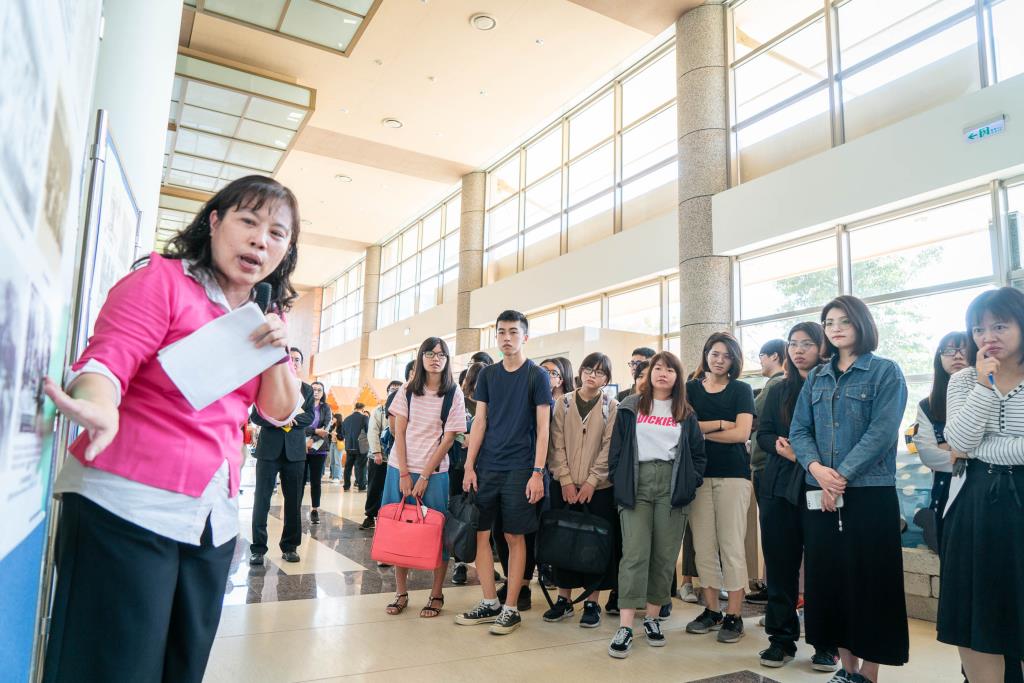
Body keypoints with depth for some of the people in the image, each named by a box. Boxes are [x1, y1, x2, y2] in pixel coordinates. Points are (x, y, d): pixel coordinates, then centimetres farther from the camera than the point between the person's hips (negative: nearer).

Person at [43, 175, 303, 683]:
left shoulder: (265, 317, 15)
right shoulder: (162, 279, -3)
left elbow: (280, 412, 12)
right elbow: (108, 358, -15)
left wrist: (279, 350, -5)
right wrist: (101, 410, -37)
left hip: (212, 518, 7)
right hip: (127, 505, -6)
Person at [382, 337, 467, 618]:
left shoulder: (454, 394, -2)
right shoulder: (407, 391, 5)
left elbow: (448, 438, -5)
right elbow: (399, 433, 2)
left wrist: (424, 477, -9)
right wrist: (404, 474, -7)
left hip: (434, 472, -2)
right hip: (400, 469, 2)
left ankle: (436, 595, 12)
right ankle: (401, 593, 16)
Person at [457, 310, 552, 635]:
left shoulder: (537, 375, -2)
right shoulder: (488, 374, 9)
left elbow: (542, 427, -5)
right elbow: (479, 422, 9)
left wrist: (537, 473, -11)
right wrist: (469, 466, 2)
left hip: (519, 469, -4)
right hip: (486, 467, 4)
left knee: (515, 537, 3)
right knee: (480, 533, 5)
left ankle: (511, 609, 15)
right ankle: (489, 604, 20)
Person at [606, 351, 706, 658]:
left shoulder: (686, 413, 12)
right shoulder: (631, 406, 7)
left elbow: (698, 452, 12)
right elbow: (617, 448, 6)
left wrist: (691, 483, 1)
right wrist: (618, 482, -1)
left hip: (671, 486, 2)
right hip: (637, 484, -2)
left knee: (665, 554, 5)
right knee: (635, 553, -8)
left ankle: (652, 618, 19)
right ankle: (625, 627, -8)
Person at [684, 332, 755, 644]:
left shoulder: (741, 390, 6)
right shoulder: (690, 389, 10)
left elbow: (742, 433, -6)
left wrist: (700, 431, -4)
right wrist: (720, 424, -8)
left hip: (732, 474, -2)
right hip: (698, 474, 2)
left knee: (732, 545, -1)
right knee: (703, 545, 5)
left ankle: (734, 616, 8)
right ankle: (711, 610, 17)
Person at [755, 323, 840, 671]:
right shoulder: (778, 390, 13)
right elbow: (762, 434, 9)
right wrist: (779, 445, -11)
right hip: (779, 487, 4)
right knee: (780, 563, 6)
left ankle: (826, 643, 16)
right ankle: (781, 638, 17)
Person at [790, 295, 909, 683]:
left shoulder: (885, 372, -1)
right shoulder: (816, 379, 13)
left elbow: (882, 432, -12)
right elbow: (799, 431, 5)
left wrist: (841, 476, -17)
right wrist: (816, 468, -13)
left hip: (870, 493, -5)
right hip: (820, 494, 5)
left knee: (869, 581, 1)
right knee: (830, 579, 9)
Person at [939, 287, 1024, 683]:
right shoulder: (964, 381, 6)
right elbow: (959, 443, -9)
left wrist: (979, 448, -7)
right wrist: (985, 384, -11)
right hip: (977, 507, 3)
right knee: (975, 614, 8)